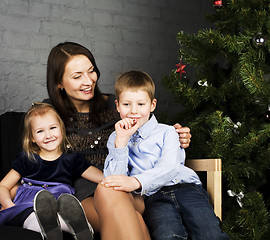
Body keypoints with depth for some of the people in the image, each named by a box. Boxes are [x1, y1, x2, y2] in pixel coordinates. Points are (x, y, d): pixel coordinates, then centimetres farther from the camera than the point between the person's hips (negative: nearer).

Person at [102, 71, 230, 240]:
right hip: (154, 197, 0)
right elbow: (114, 179, 4)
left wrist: (136, 181, -25)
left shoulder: (166, 133, 12)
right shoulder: (116, 139, 17)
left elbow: (169, 168, -7)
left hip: (185, 188, 1)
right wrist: (121, 140, -6)